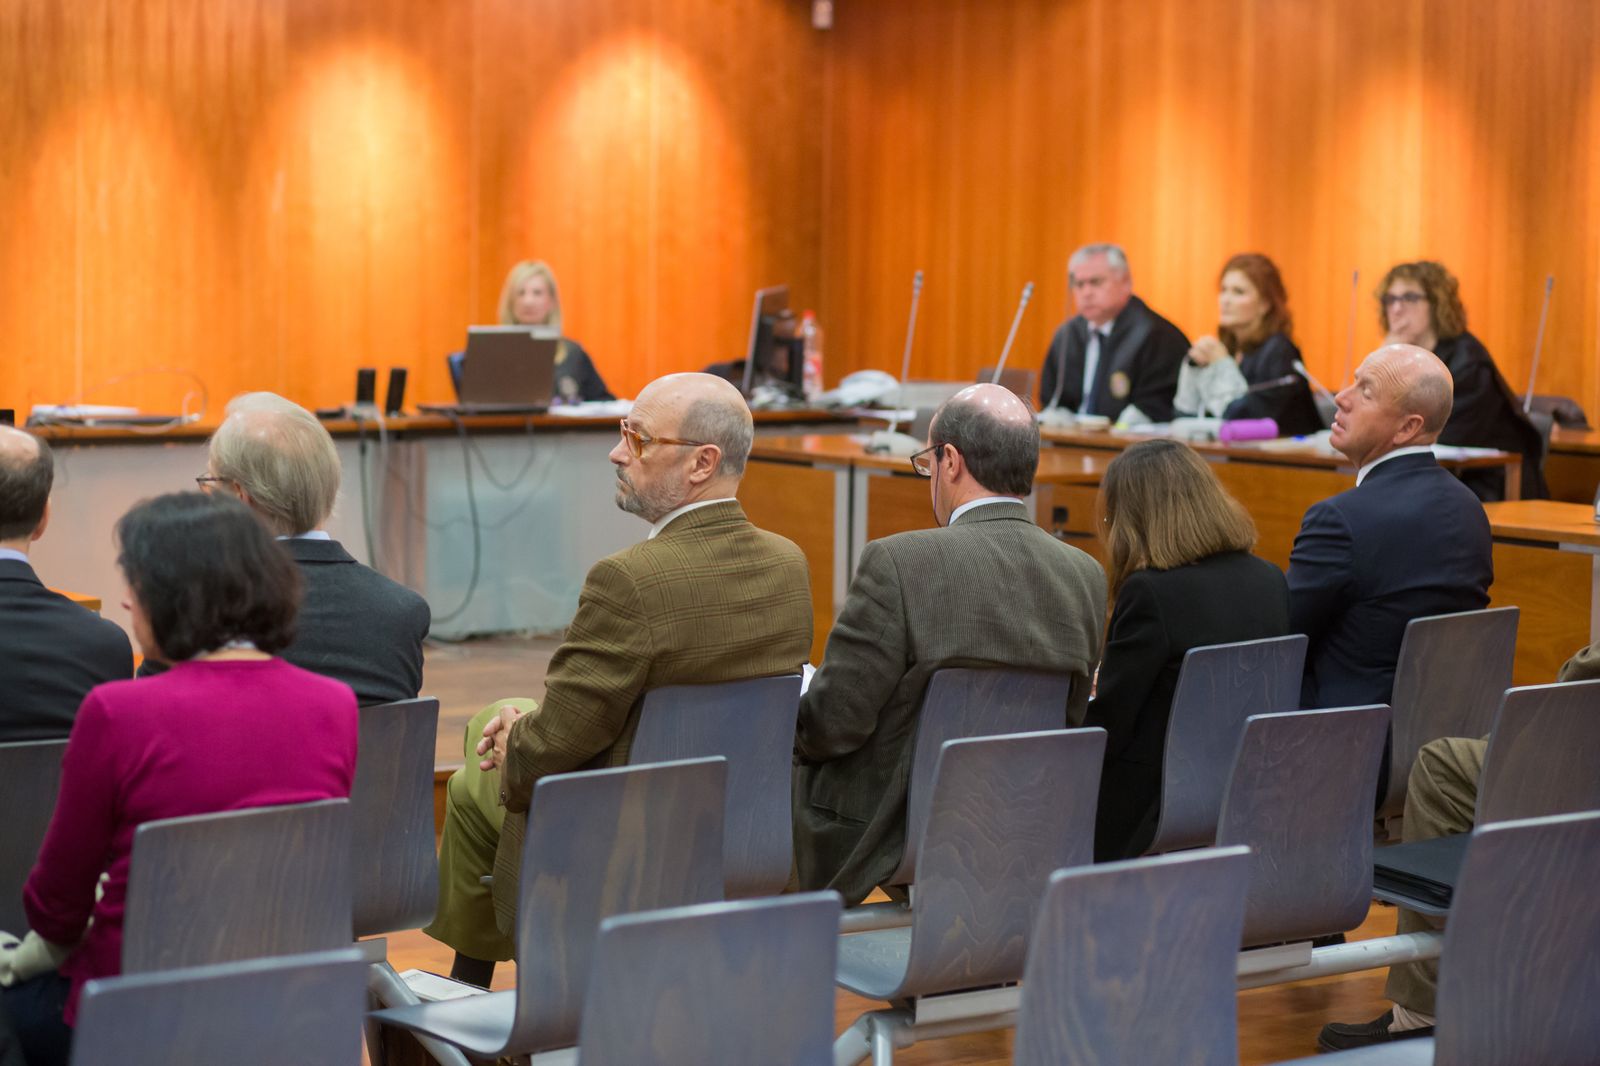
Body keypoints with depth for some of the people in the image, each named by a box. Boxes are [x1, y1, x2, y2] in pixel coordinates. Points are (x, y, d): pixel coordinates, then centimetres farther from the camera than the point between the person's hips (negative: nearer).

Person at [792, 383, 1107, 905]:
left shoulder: (899, 562, -22)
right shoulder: (1086, 576, -2)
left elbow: (835, 721, -18)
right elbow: (1068, 721, 8)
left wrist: (796, 724, 5)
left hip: (887, 842, -7)